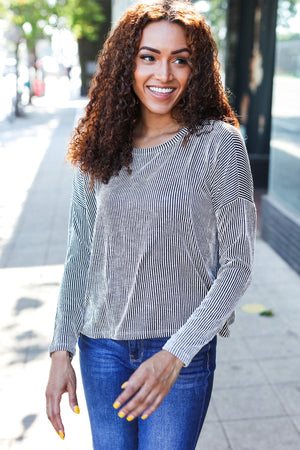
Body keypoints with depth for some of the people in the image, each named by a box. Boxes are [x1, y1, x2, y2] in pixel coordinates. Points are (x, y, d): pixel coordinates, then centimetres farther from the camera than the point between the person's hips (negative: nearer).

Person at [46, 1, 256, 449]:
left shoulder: (218, 143, -11)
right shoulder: (98, 146, 0)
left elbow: (237, 263, -11)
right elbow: (80, 254, 4)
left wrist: (175, 354, -18)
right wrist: (62, 350, 0)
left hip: (183, 347, -3)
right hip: (102, 345, 3)